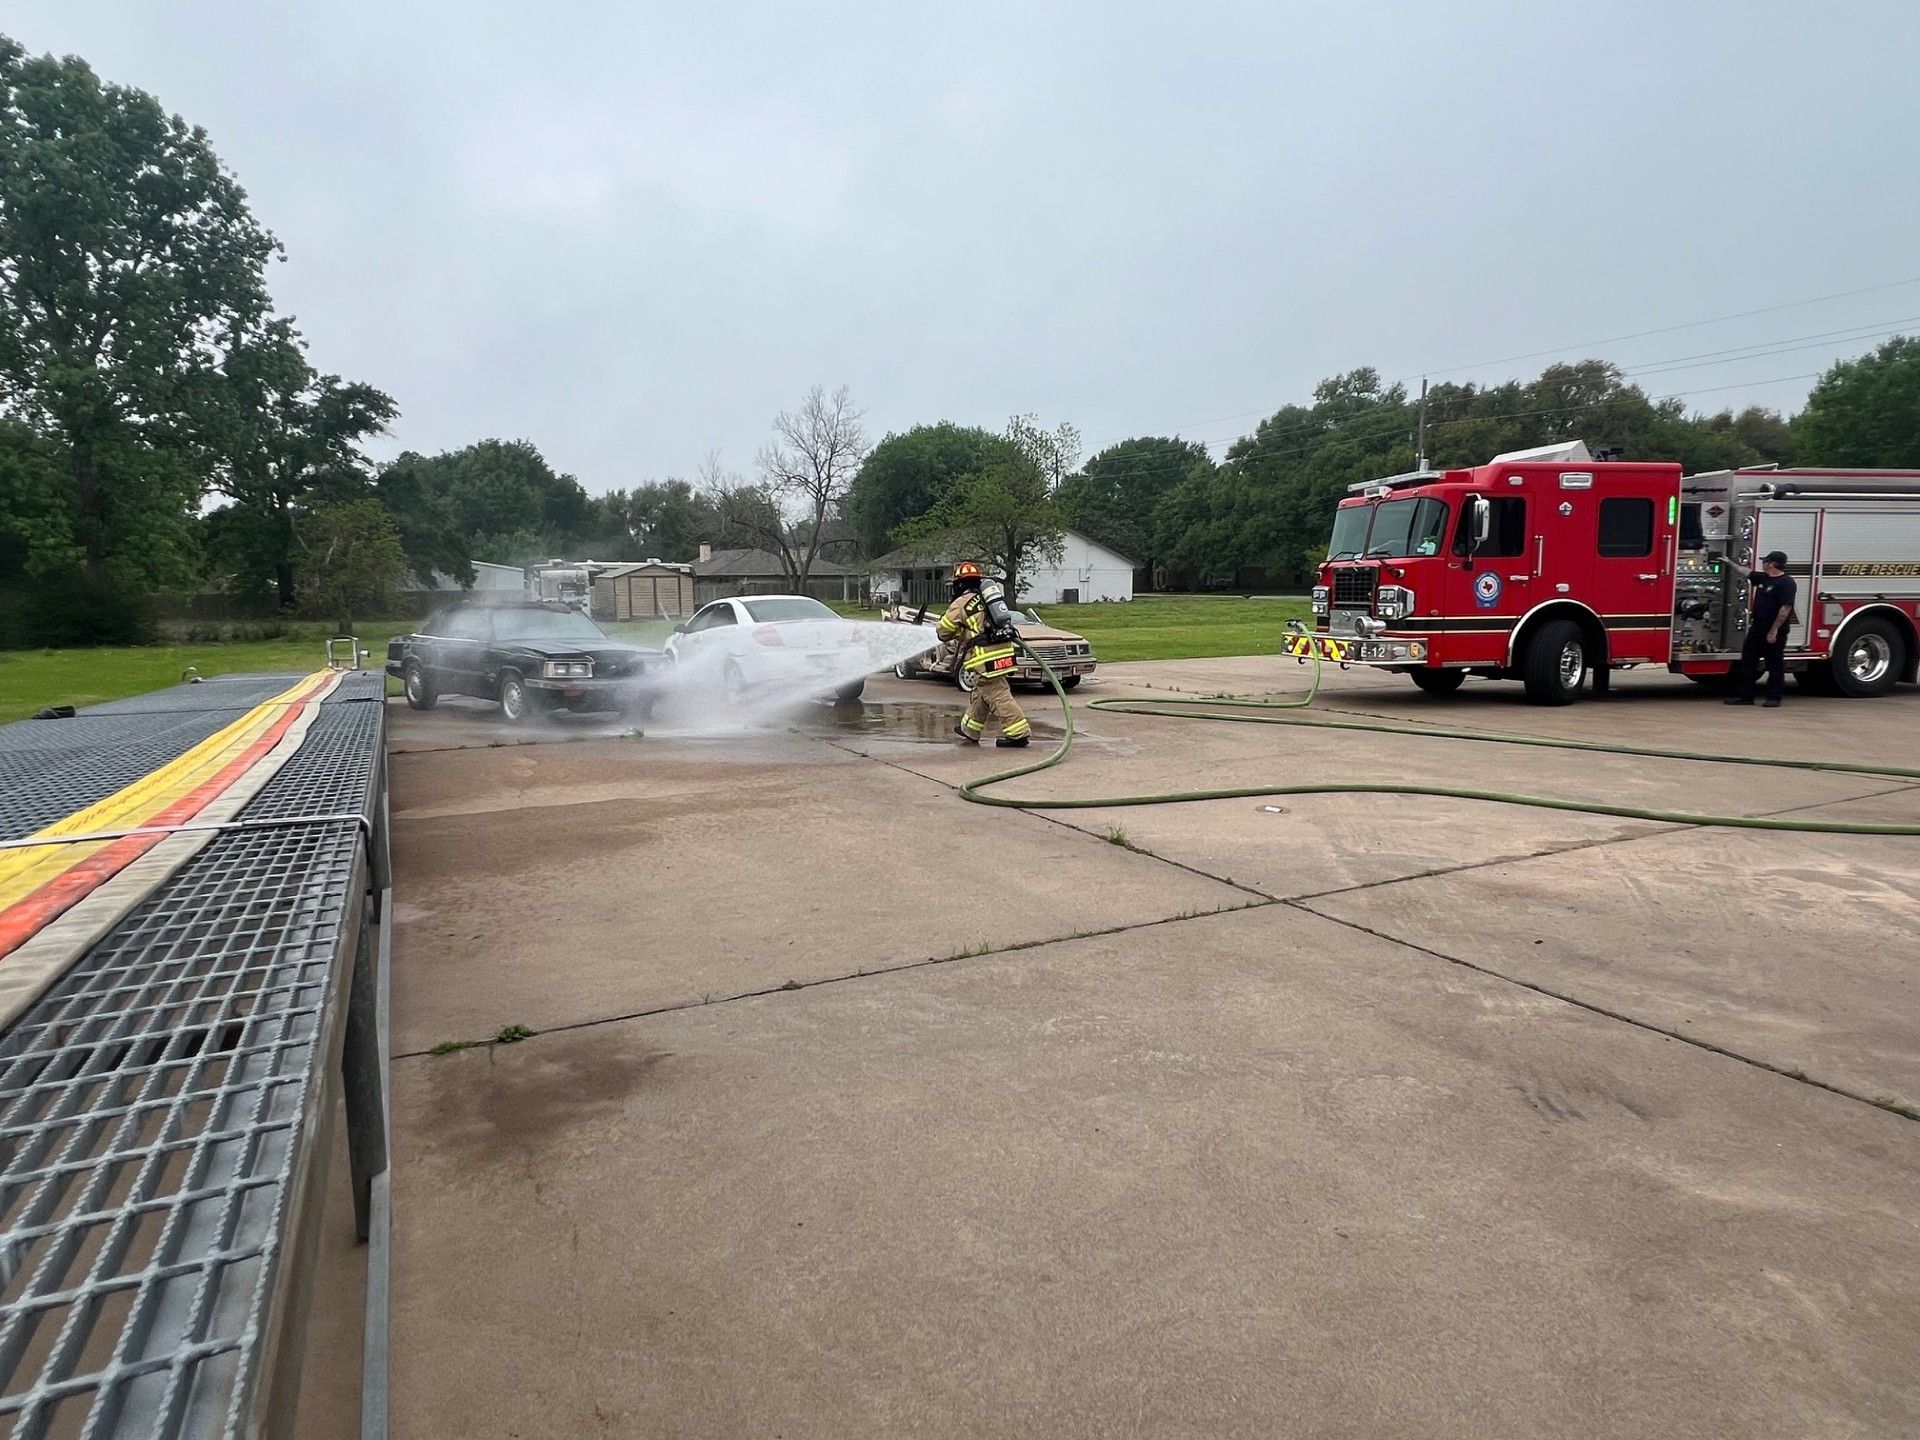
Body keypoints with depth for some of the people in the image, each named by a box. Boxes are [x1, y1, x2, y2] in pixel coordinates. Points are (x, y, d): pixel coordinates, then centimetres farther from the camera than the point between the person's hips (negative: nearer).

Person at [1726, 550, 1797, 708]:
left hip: (1774, 632, -9)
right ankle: (1745, 696, 12)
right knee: (1747, 662, 8)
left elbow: (1785, 608, -21)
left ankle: (1774, 698, 6)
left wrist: (1774, 630, -23)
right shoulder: (1763, 578, 11)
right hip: (1757, 628, 9)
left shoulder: (1786, 583, -14)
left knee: (1775, 665, 0)